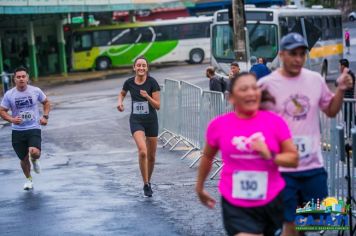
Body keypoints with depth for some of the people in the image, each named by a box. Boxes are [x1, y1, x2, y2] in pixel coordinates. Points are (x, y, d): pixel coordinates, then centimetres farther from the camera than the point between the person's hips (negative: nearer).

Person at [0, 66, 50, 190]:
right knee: (24, 158, 9)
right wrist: (11, 119, -16)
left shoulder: (36, 91, -3)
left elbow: (46, 102, 13)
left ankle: (34, 160, 14)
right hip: (18, 131, 1)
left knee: (35, 152, -25)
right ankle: (28, 179, 36)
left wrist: (45, 116, -1)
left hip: (34, 129, -1)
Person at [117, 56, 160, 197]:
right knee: (142, 151, -22)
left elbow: (158, 106, -10)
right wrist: (120, 102, 0)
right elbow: (122, 94, 21)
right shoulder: (129, 82, -3)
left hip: (151, 121, 0)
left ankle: (148, 181, 34)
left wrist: (147, 97, -25)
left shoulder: (152, 82, -9)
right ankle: (146, 185, -11)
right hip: (136, 121, 0)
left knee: (151, 156, 10)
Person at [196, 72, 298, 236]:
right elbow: (207, 157, 13)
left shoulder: (275, 121, -4)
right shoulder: (218, 125, -4)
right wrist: (200, 188, 23)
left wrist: (270, 156, -19)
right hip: (236, 206, -2)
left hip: (272, 202, 2)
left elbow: (293, 158, -1)